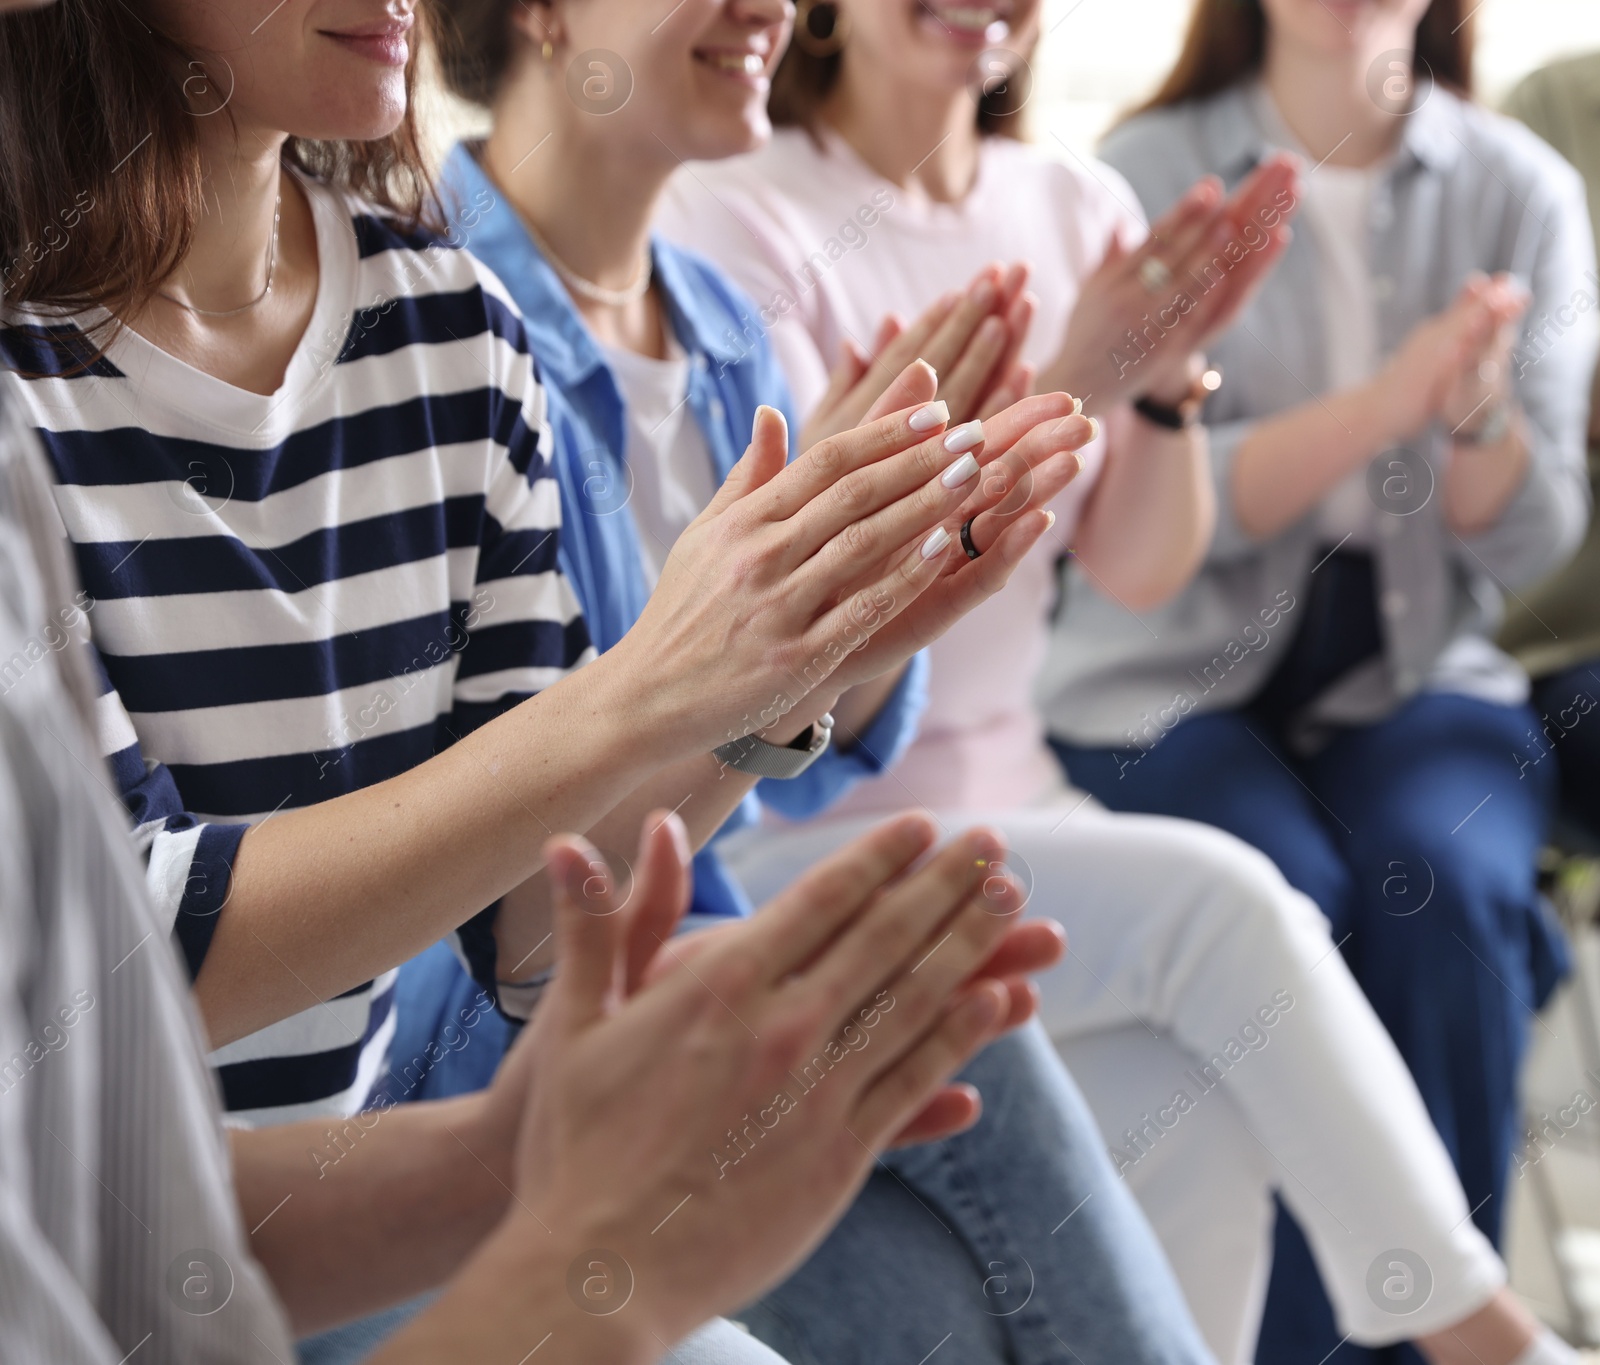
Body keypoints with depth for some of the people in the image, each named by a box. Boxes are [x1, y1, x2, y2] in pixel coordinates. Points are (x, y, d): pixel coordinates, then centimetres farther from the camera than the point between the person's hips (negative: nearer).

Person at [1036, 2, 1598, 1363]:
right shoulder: (1148, 175, -2)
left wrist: (1478, 412, -21)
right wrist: (1386, 403, -23)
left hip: (1418, 667, 2)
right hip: (1171, 673, -1)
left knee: (1445, 887, -28)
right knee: (1287, 897, -30)